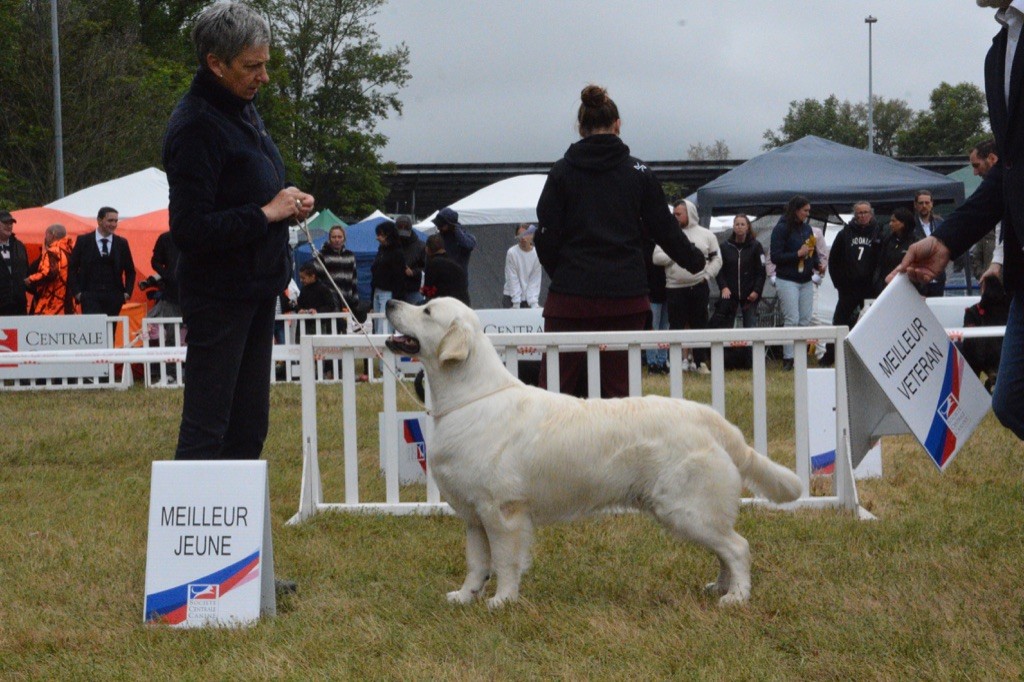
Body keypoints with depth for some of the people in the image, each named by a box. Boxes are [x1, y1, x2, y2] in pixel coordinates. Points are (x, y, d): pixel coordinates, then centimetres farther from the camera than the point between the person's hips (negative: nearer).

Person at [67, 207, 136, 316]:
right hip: (90, 296, -2)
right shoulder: (83, 241, 4)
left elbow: (130, 271, 17)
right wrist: (76, 292, -2)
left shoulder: (121, 243, 10)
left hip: (114, 298, 3)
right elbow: (72, 268, 7)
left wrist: (127, 292, 5)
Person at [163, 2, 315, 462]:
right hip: (219, 297, -10)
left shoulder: (244, 110, 12)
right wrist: (267, 213, -19)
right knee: (206, 428, -7)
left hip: (257, 287, 10)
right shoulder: (195, 125, -18)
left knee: (249, 424, 13)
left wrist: (289, 203, 4)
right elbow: (189, 229, -24)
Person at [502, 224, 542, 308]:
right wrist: (516, 303, -14)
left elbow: (535, 280, -4)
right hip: (511, 296, -2)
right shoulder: (511, 253, -12)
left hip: (531, 295, 2)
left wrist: (534, 303, -12)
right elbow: (512, 279, -12)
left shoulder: (536, 254, -5)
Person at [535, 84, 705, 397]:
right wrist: (695, 260, 26)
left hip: (570, 297, -1)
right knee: (619, 391, 4)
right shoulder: (639, 172, 4)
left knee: (555, 390, 2)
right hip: (627, 298, 1)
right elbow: (664, 229, 9)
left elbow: (546, 237, 0)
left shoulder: (561, 172, 2)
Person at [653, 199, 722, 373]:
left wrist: (707, 275, -5)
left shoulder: (706, 235, 8)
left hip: (699, 287, 0)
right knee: (676, 326, 0)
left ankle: (701, 362, 11)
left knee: (700, 325, 5)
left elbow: (716, 259, 8)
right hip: (675, 288, 0)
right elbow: (656, 257, -2)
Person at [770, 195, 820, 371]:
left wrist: (817, 265, 2)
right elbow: (775, 257, -11)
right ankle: (788, 358, -5)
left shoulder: (806, 228, 13)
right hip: (788, 280, -6)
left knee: (805, 320, 3)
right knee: (792, 319, -9)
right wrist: (798, 254, -19)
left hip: (806, 281, 7)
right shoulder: (781, 229, -7)